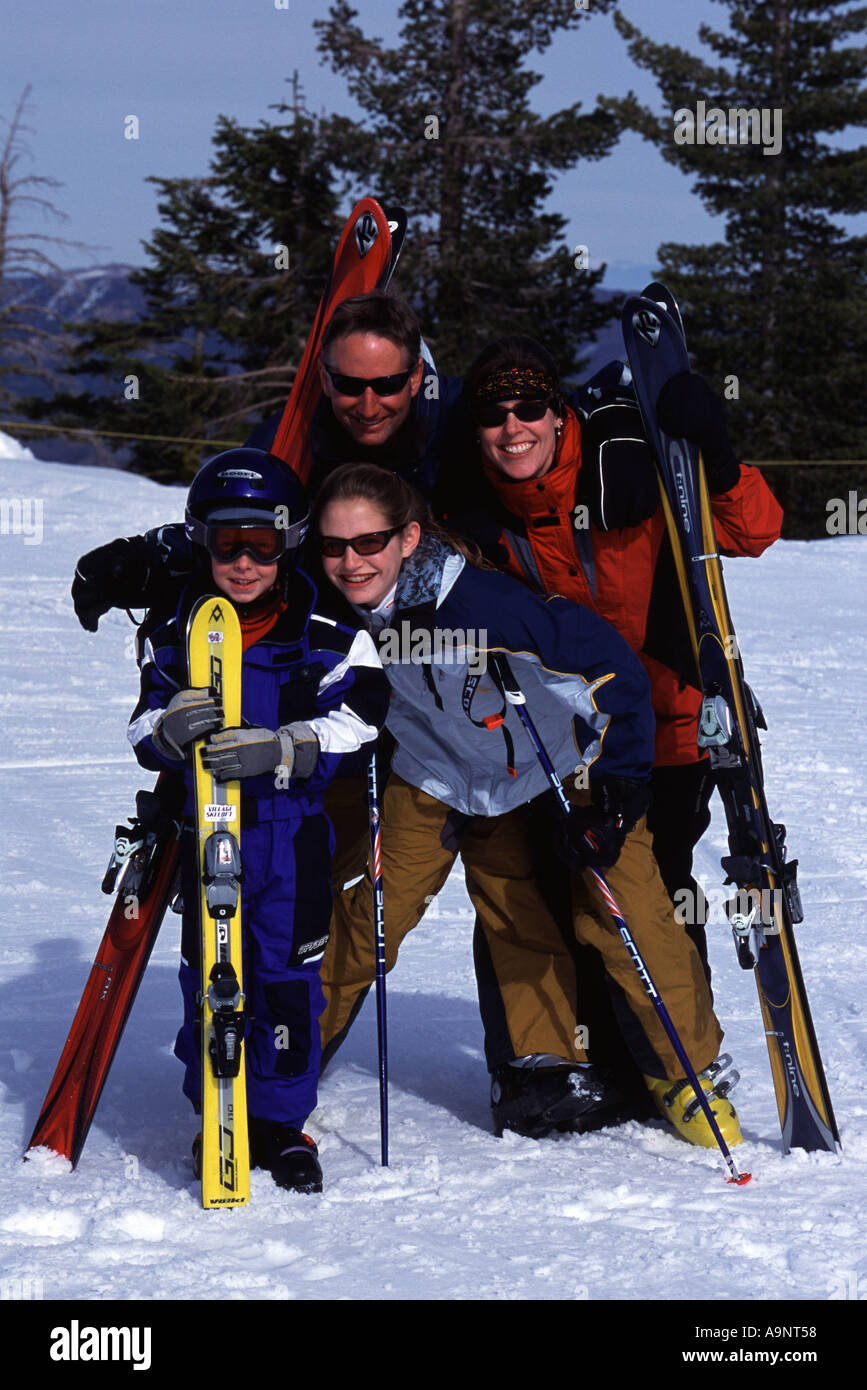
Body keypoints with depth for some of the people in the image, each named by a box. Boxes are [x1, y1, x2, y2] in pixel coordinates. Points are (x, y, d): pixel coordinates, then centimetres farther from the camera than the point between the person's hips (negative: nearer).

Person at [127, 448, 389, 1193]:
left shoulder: (328, 639, -4)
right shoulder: (173, 636, 4)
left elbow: (351, 729, -11)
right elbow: (144, 732, 3)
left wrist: (278, 749, -27)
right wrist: (170, 728, -21)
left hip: (294, 829, -2)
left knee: (287, 975, -1)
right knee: (207, 973, 4)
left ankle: (281, 1121, 12)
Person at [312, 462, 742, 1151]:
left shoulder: (482, 603, -37)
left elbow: (613, 667, -27)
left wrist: (615, 791, -24)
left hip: (564, 763, -4)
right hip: (445, 771, 4)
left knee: (628, 921, -13)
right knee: (370, 911, -2)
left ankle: (686, 1073, 8)